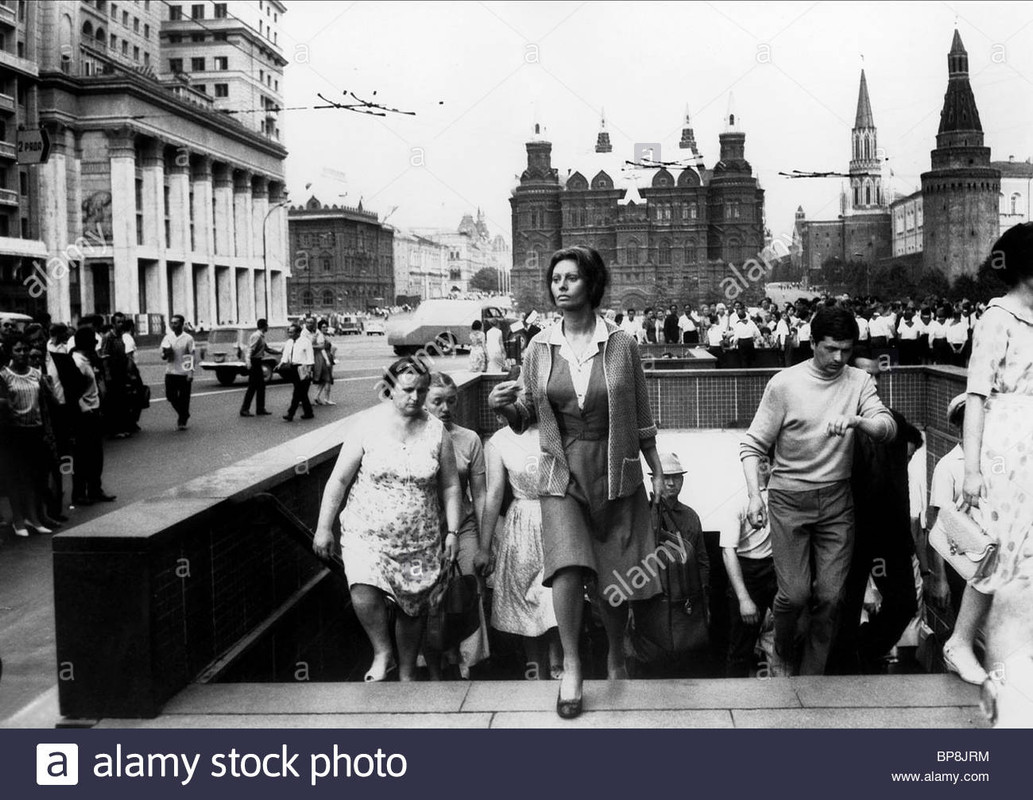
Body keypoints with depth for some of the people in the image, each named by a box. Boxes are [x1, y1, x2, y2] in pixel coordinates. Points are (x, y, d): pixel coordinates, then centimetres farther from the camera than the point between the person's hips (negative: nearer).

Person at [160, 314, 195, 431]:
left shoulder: (188, 339, -4)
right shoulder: (167, 337, 8)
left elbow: (191, 356, -4)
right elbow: (163, 356, 10)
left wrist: (191, 372, -13)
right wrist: (165, 353, -14)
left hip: (184, 373, -4)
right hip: (170, 372, 4)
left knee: (184, 398, 0)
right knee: (170, 396, 4)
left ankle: (182, 422, 13)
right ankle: (183, 415, 28)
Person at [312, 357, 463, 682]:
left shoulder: (436, 430, 1)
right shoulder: (368, 424, -5)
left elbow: (450, 485, 6)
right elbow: (339, 479, -2)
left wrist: (453, 531, -1)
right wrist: (324, 527, -4)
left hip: (419, 539, 2)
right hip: (367, 533, -2)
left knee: (414, 607, 9)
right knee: (364, 594, -24)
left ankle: (407, 672, 30)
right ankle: (383, 653, 2)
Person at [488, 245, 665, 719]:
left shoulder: (621, 345, -3)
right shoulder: (538, 348, 1)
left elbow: (641, 417, 5)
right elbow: (527, 416, 9)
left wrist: (658, 470, 7)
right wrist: (505, 407, -13)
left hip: (616, 473, 0)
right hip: (561, 472, 0)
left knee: (614, 577, 8)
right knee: (568, 565, -20)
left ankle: (616, 656, 35)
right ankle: (571, 665, -3)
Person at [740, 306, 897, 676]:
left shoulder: (859, 382, 4)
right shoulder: (784, 384, -5)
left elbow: (888, 428, -9)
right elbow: (753, 445, -2)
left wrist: (855, 420, -29)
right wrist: (754, 494, -14)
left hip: (837, 500, 3)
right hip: (789, 498, -2)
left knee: (830, 596, 2)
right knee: (795, 593, -6)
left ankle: (811, 674, 19)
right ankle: (782, 656, 23)